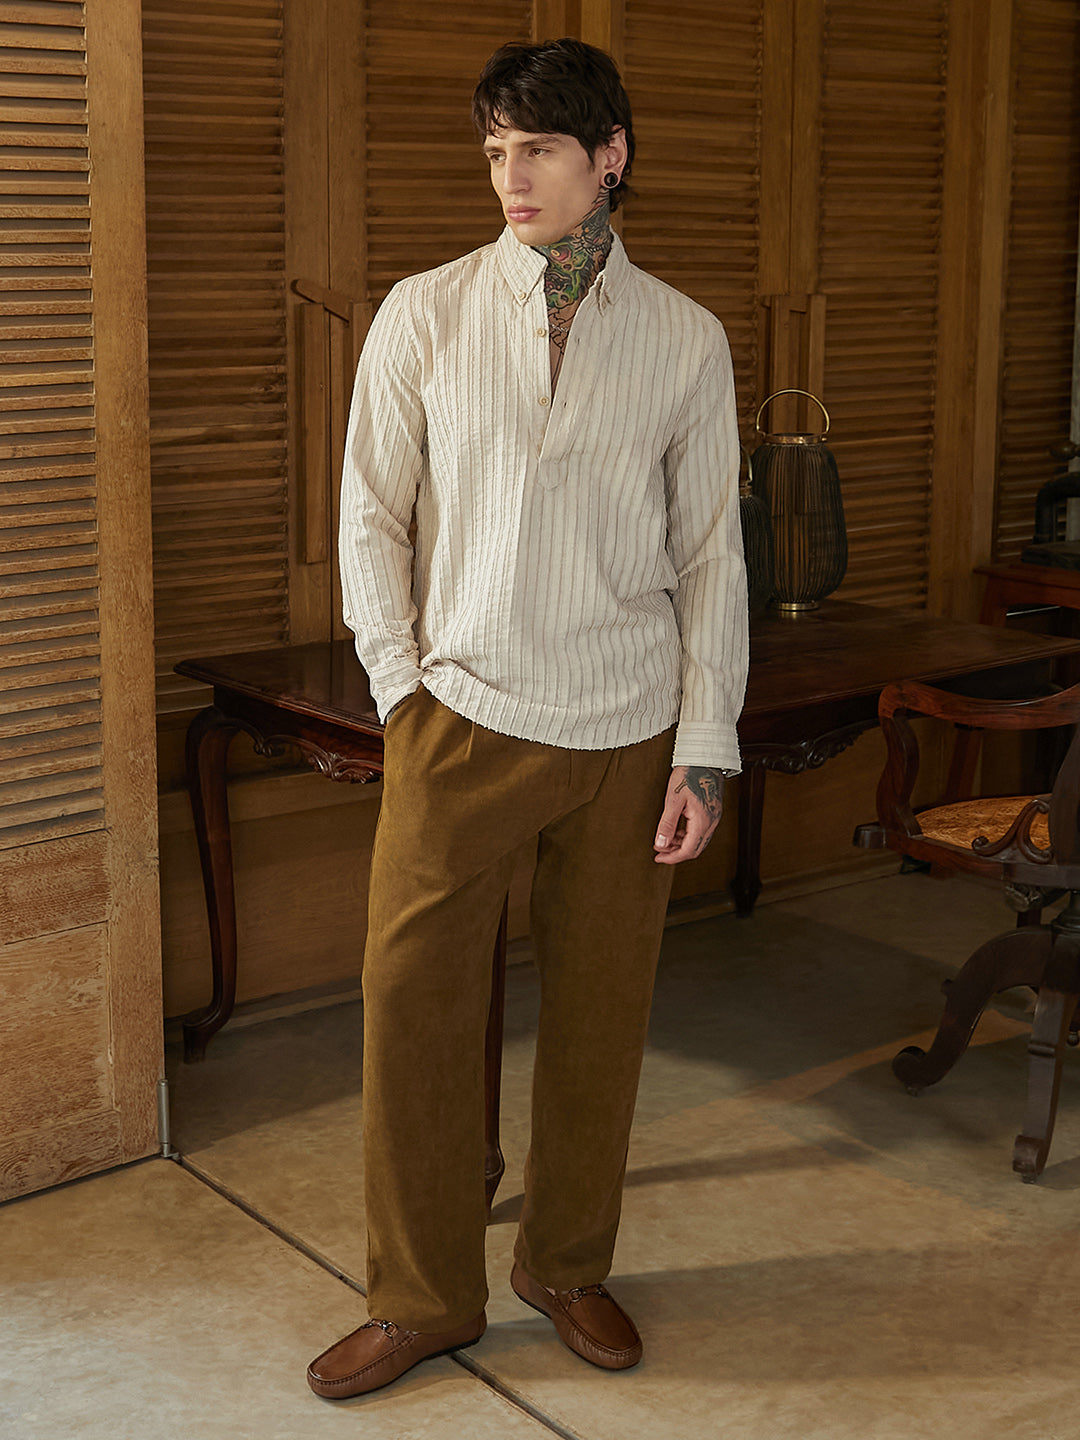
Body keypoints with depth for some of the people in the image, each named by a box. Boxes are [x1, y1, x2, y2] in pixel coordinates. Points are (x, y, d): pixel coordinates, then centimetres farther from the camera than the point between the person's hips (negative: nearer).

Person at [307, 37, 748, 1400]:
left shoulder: (686, 340, 2)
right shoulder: (423, 315, 1)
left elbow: (709, 551, 4)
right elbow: (371, 514, 5)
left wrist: (706, 745, 0)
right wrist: (403, 684, -2)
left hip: (626, 730, 1)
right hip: (461, 720, 0)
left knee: (600, 1007, 9)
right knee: (413, 998, 0)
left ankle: (568, 1264, 30)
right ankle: (422, 1296, 18)